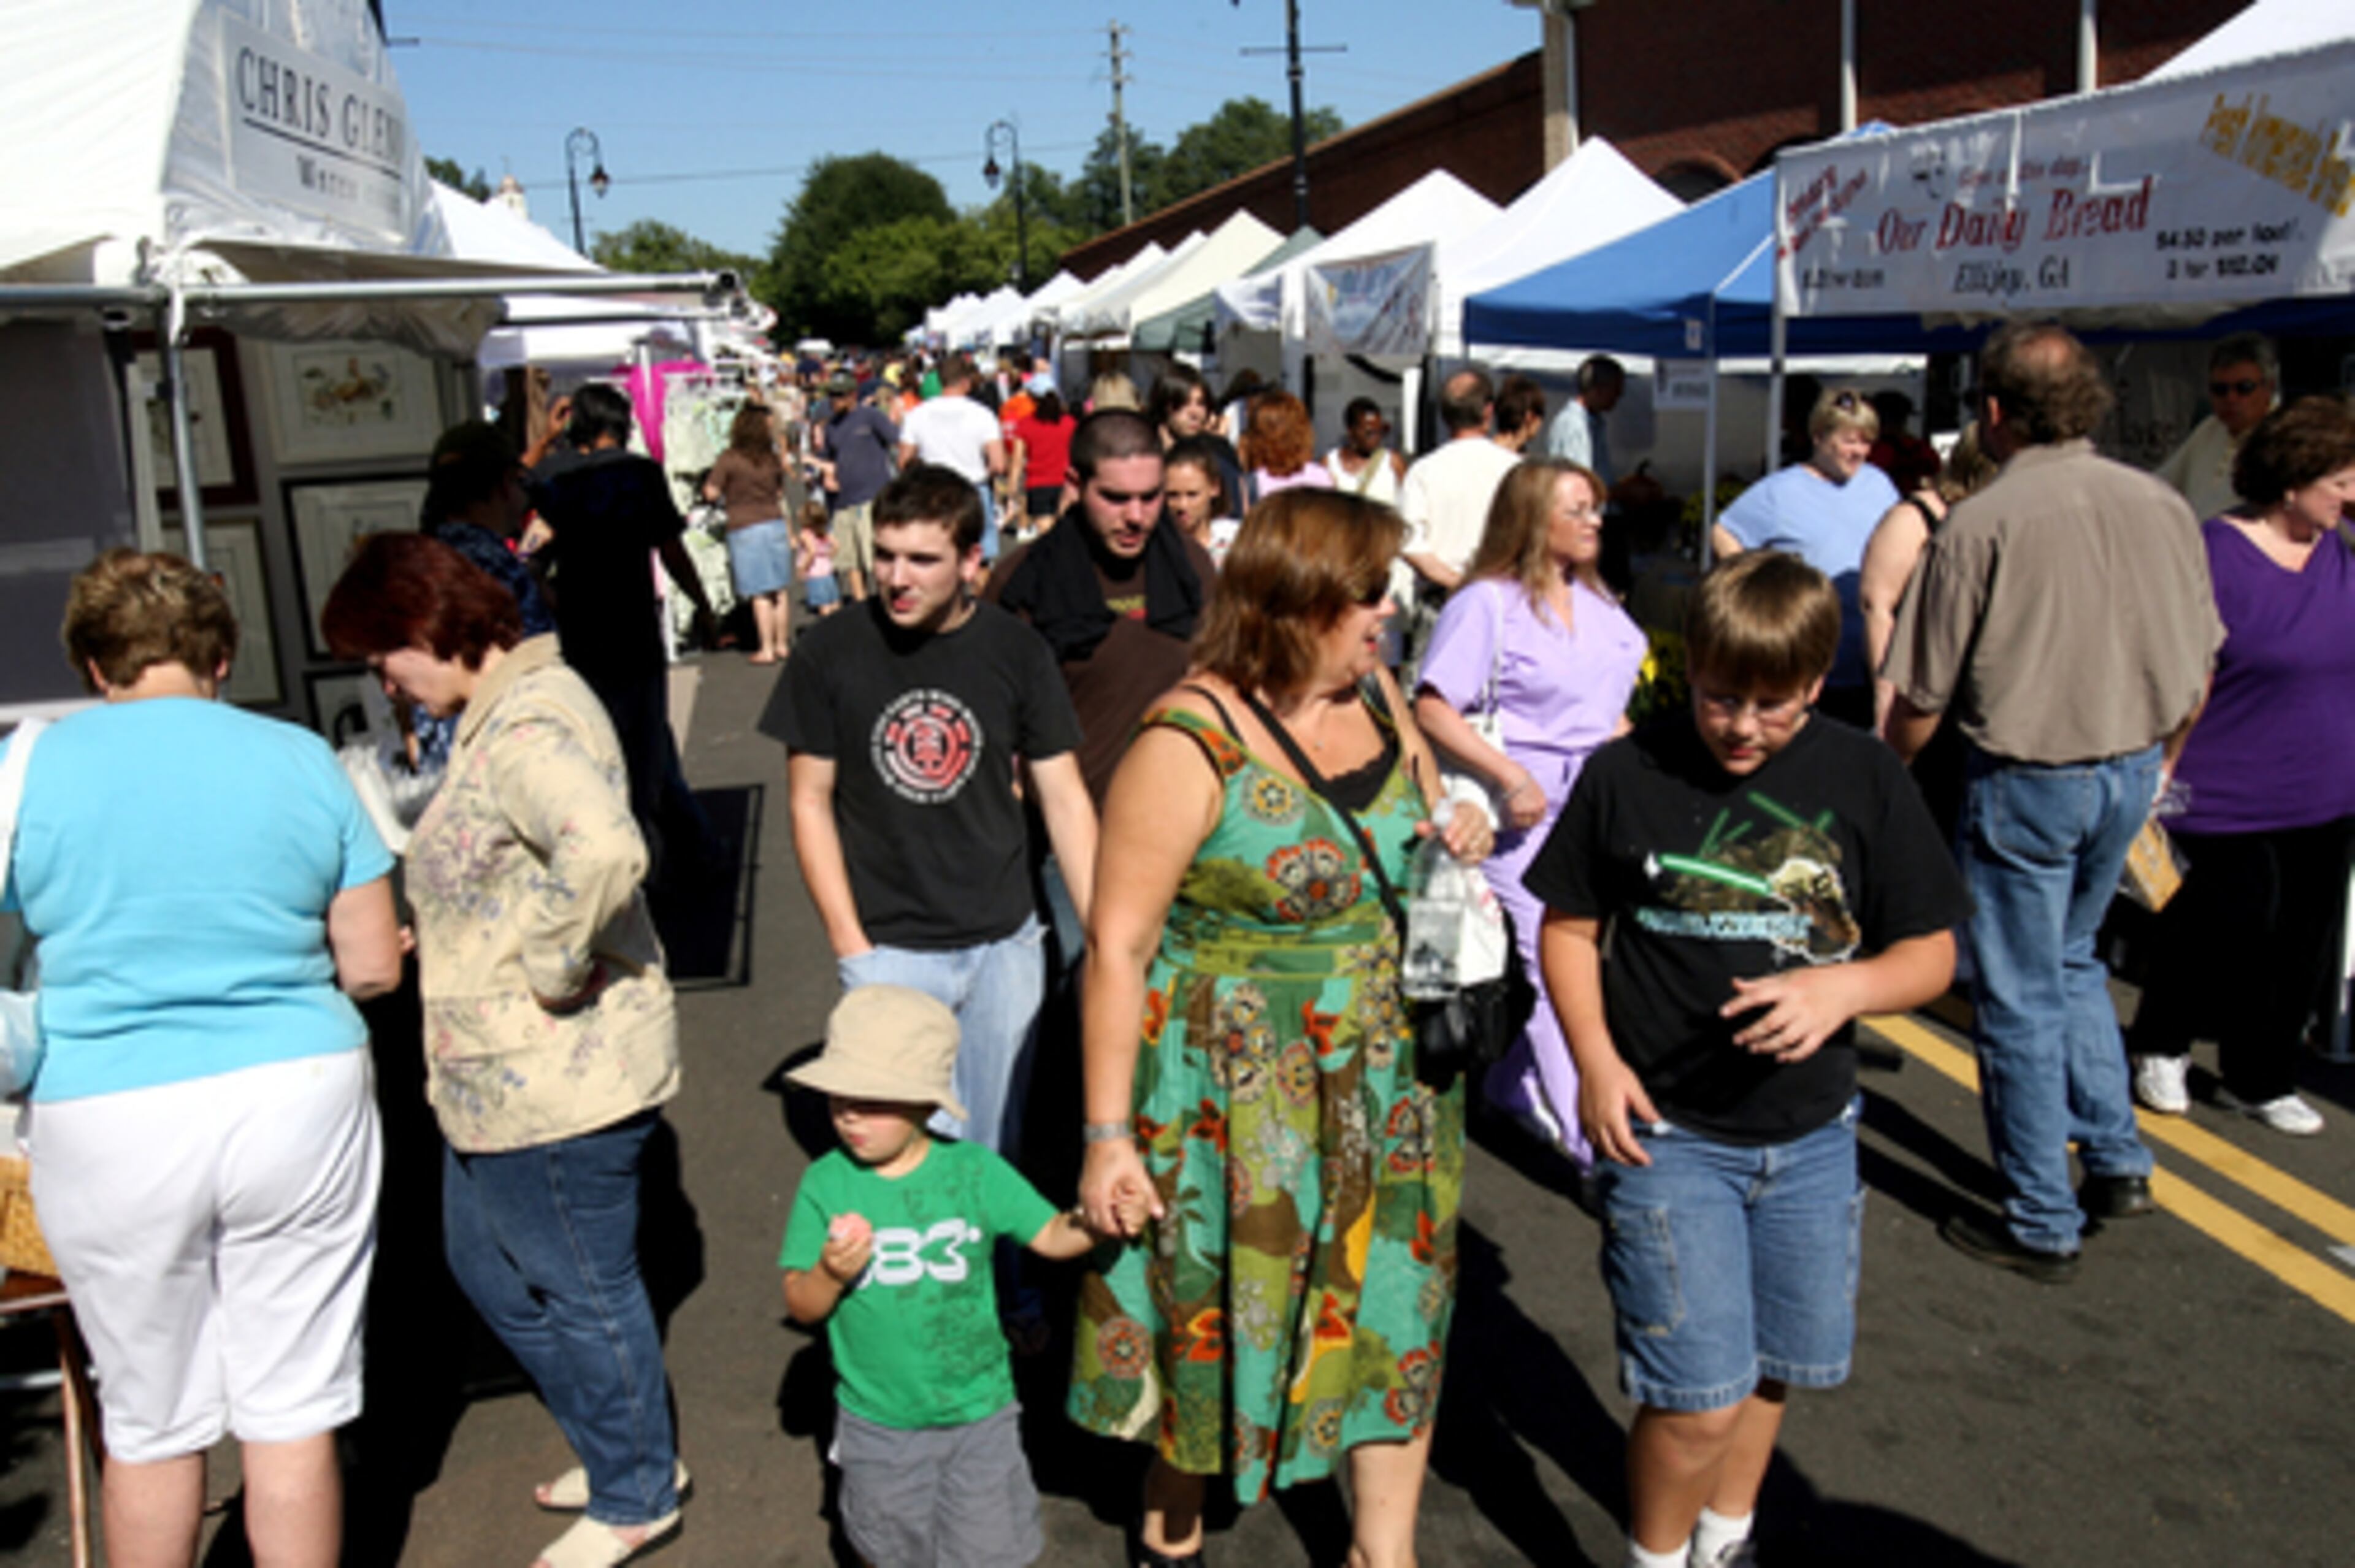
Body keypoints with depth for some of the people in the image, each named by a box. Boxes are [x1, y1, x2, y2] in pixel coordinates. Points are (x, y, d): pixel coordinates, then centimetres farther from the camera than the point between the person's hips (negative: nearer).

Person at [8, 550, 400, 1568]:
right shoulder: (301, 760, 0)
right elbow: (373, 967, 2)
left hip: (111, 1127, -1)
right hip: (299, 1100, 1)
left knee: (149, 1425, 15)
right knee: (293, 1411, 11)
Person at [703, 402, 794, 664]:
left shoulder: (729, 459, -9)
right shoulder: (773, 459, 5)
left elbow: (711, 493, -8)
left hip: (745, 529, -4)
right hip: (775, 525, 4)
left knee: (760, 594, -1)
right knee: (779, 591, 11)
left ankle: (767, 649, 4)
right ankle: (782, 644, 19)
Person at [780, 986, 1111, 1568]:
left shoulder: (974, 1171, -12)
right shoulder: (826, 1184, -11)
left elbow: (1052, 1236, -9)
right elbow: (800, 1306, -9)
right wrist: (831, 1274, -30)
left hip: (978, 1413, -1)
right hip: (878, 1425, 1)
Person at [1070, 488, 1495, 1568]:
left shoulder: (1375, 693, 0)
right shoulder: (1192, 744, -19)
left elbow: (1422, 806, 20)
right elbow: (1117, 948, -18)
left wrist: (1456, 836, -5)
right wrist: (1109, 1135, -18)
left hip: (1387, 1079, 6)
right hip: (1235, 1091, -5)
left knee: (1394, 1307, 13)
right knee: (1213, 1311, 13)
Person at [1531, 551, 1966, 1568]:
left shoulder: (1863, 779, -3)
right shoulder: (1628, 775, -8)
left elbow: (1931, 953, 1)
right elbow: (1568, 927, 2)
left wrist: (1843, 987, -19)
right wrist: (1595, 1062, -10)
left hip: (1809, 1136, 3)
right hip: (1668, 1132, -3)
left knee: (1772, 1366, 18)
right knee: (1699, 1395, -5)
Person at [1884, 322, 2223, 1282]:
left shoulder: (1980, 525, -17)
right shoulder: (2161, 506, 0)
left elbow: (1922, 699, -12)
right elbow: (2200, 667, 10)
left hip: (2028, 780, -6)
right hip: (2130, 771, 6)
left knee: (2019, 998, 6)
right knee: (2071, 961, 26)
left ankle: (2042, 1227, 16)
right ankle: (2118, 1164, 29)